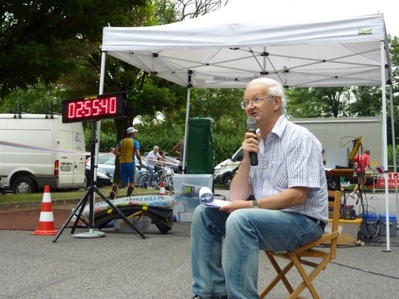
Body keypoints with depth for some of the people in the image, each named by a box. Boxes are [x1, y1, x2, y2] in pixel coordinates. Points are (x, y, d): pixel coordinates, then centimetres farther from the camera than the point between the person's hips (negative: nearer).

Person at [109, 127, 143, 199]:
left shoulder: (121, 141, 11)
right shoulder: (135, 142, -3)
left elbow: (115, 151, 2)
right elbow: (137, 154, -13)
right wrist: (140, 161, 5)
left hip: (122, 164, 4)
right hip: (130, 163, -4)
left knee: (124, 183, 10)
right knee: (132, 182, 8)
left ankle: (117, 187, -21)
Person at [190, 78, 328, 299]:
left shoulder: (299, 138, -13)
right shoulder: (255, 141, 10)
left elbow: (297, 196, -22)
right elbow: (238, 197, 4)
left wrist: (252, 205, -22)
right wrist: (246, 158, -8)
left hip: (302, 221, -8)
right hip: (264, 216, 8)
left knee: (241, 219, -33)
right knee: (205, 213, -3)